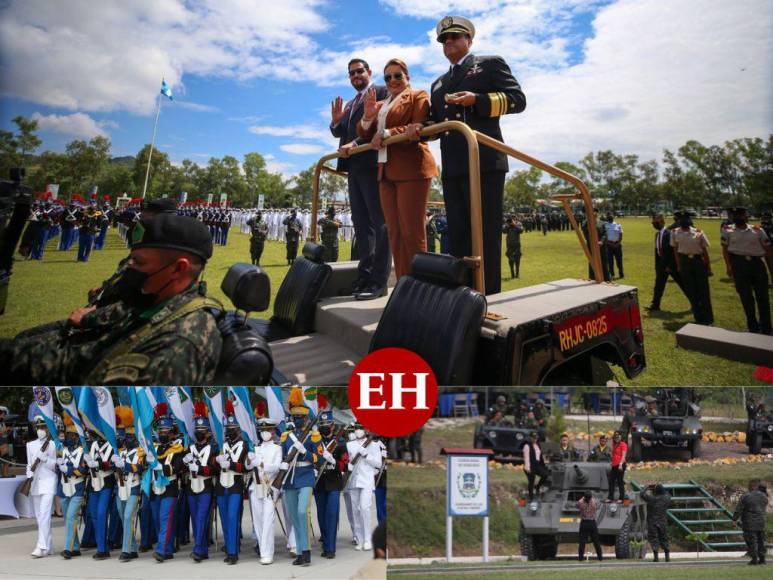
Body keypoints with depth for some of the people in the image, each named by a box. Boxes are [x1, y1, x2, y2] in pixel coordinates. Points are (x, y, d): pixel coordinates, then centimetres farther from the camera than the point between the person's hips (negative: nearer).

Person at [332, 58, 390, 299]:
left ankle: (379, 279, -12)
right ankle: (364, 275, 5)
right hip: (354, 167, 8)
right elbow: (341, 133, 22)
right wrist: (336, 121, 1)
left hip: (373, 163, -8)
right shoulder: (350, 104, 26)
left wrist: (355, 144, -19)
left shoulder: (381, 92, 2)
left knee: (379, 222, -9)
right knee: (361, 222, 4)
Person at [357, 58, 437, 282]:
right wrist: (367, 118, -2)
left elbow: (418, 129, -10)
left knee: (411, 232, -9)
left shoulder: (418, 96, 6)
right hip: (386, 171, 7)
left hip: (411, 169, -7)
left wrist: (386, 134, -16)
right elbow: (363, 134, 18)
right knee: (394, 233, 4)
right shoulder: (381, 105, 26)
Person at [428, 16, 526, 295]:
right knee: (458, 235, 5)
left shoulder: (490, 64, 10)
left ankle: (489, 295, -5)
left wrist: (477, 100, -13)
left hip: (484, 162, -6)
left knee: (485, 233, -7)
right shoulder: (439, 84, 28)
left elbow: (517, 99, 0)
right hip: (452, 167, 7)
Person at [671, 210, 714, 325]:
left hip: (699, 261, -1)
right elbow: (675, 250, 6)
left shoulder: (698, 232, -3)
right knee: (691, 291, 7)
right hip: (685, 262, 1)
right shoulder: (675, 233, 0)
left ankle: (708, 317, 13)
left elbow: (705, 251, 1)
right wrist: (678, 266, 3)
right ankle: (698, 317, 21)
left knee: (703, 290, 1)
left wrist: (708, 267, 1)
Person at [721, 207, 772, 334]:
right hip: (739, 264, -1)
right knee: (746, 297, 3)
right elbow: (725, 249, -1)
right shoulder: (728, 231, 4)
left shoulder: (757, 230, 7)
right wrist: (729, 267, -12)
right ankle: (753, 327, 16)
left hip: (757, 263, 1)